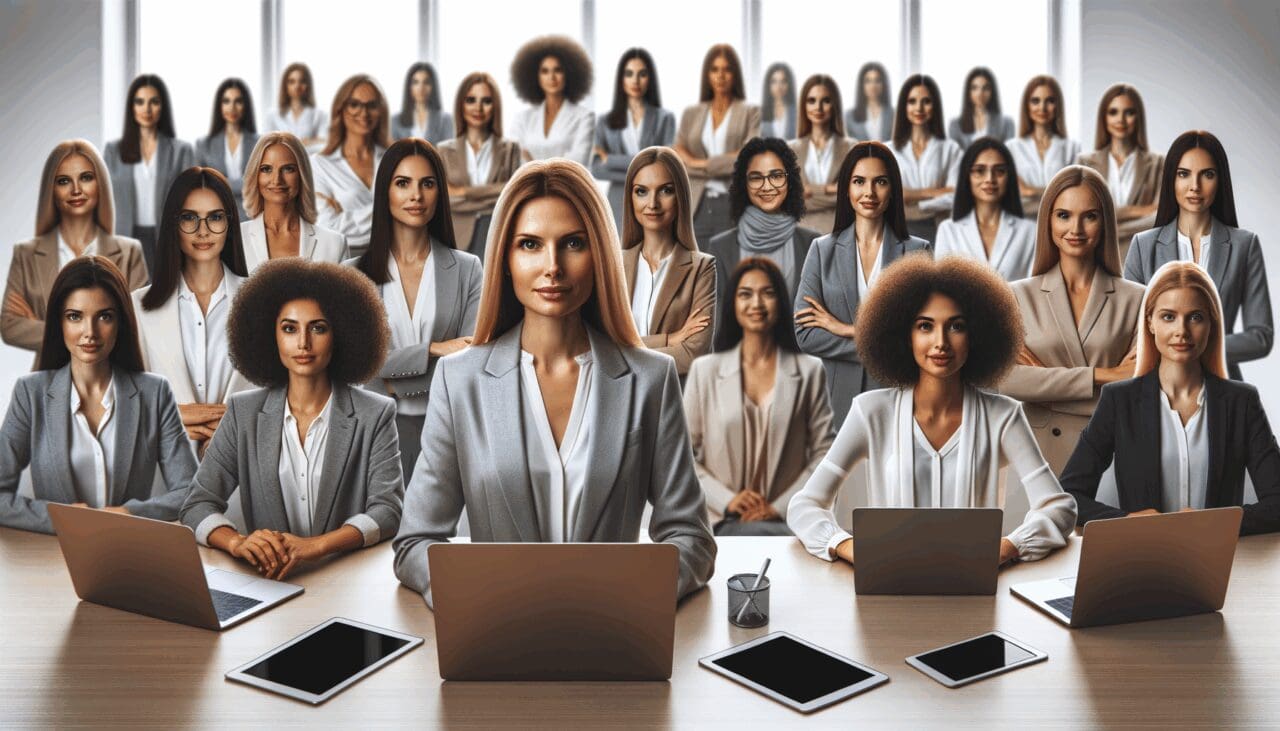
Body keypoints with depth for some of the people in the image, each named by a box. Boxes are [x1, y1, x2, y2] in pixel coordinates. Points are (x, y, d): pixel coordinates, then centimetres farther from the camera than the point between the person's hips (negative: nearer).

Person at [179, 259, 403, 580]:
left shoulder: (375, 415, 3)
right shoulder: (244, 412, 8)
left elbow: (388, 509, -7)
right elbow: (197, 505, 2)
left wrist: (314, 546, -25)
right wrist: (236, 542, -21)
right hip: (266, 578, 2)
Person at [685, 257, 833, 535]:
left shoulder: (810, 371, 6)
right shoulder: (705, 370, 6)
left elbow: (823, 454, 4)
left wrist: (780, 508, -9)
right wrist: (727, 500, -9)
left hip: (787, 521, 1)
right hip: (722, 522, -1)